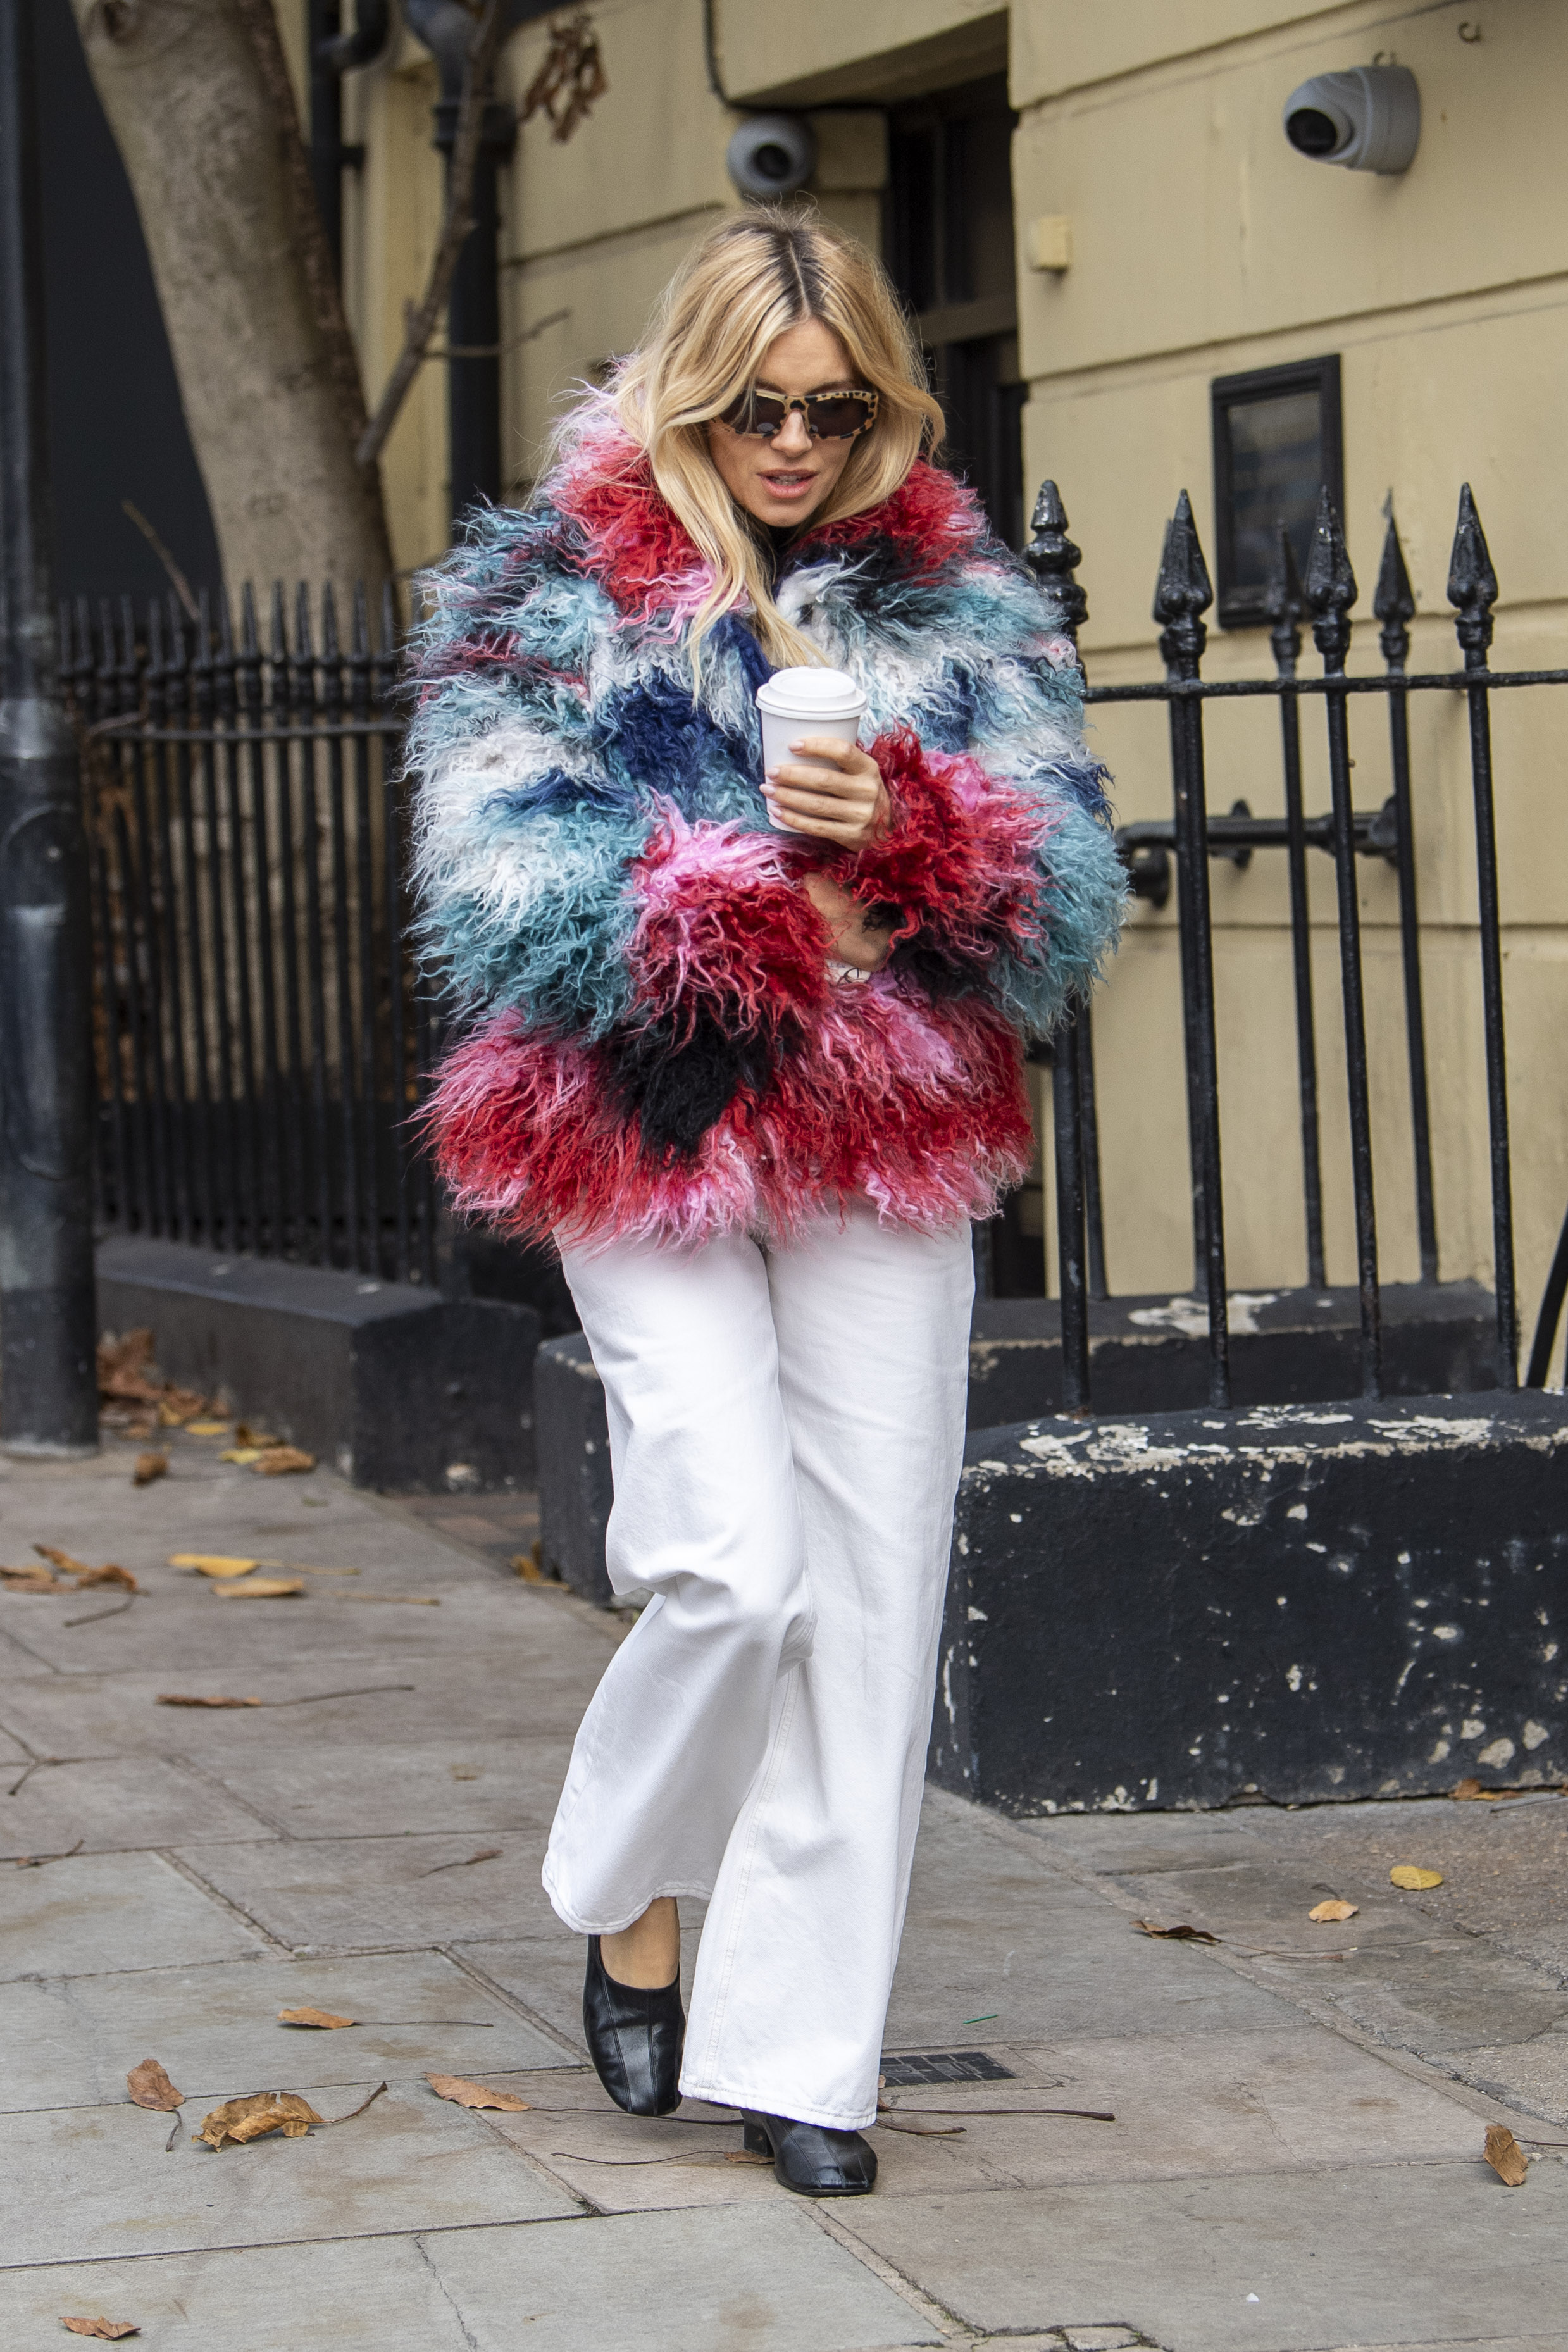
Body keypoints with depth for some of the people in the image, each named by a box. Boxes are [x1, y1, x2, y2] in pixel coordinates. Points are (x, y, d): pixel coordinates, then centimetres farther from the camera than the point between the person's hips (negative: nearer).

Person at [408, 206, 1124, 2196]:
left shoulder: (963, 602, 8)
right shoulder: (548, 588, 1)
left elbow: (1072, 896, 1)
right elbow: (501, 881, -10)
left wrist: (900, 831, -19)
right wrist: (787, 918, -16)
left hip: (892, 1147, 3)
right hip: (643, 1144, -3)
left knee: (871, 1593, 1)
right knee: (734, 1566, -13)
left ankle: (800, 2053, 12)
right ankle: (628, 1897, 17)